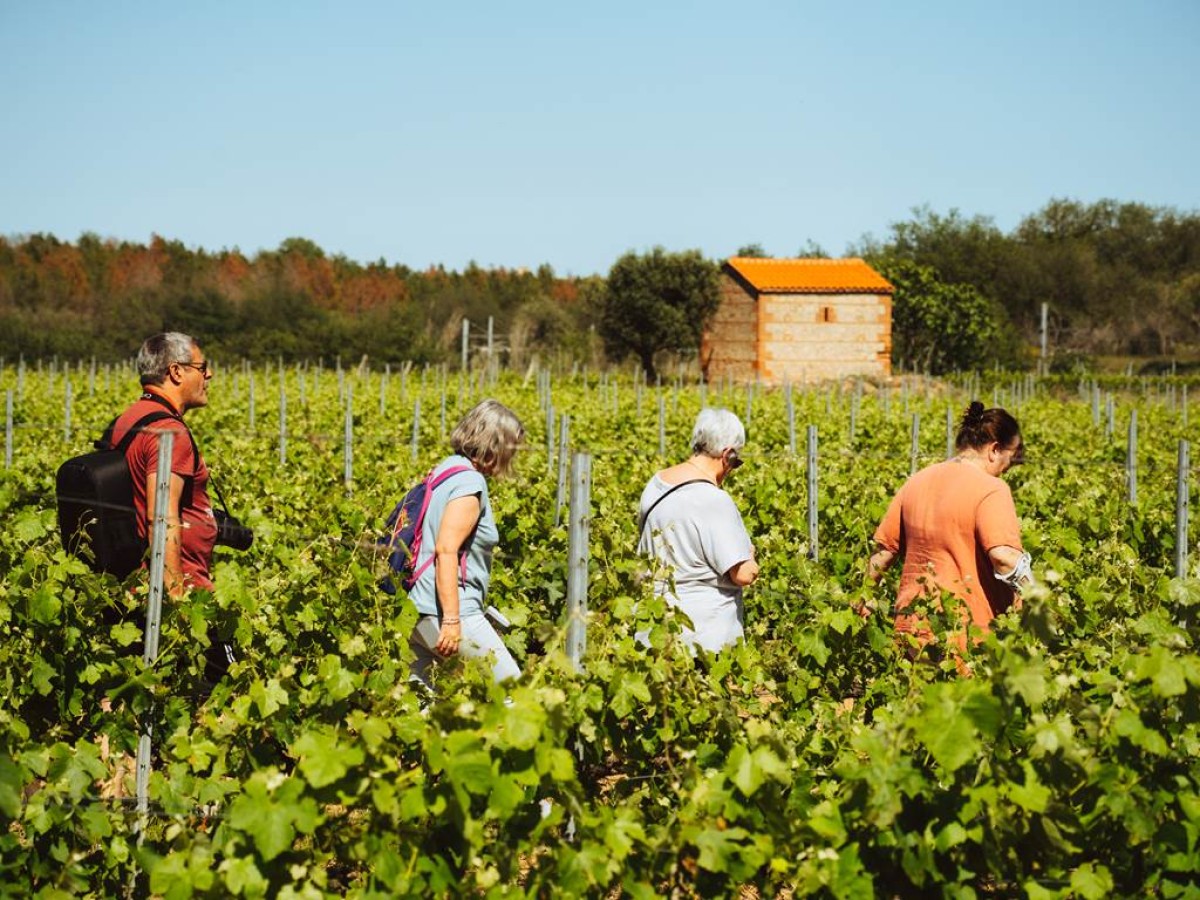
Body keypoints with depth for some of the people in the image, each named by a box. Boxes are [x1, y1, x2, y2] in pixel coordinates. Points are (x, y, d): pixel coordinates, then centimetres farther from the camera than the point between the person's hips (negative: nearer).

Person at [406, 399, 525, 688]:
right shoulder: (469, 483, -14)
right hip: (448, 609, -10)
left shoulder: (446, 469, 14)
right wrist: (452, 620, -25)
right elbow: (446, 551, -22)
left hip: (418, 610, 10)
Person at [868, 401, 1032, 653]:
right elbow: (1004, 557, -23)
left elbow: (883, 551, 15)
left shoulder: (916, 482, 10)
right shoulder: (991, 490, -11)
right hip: (968, 630, -6)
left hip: (912, 625, 6)